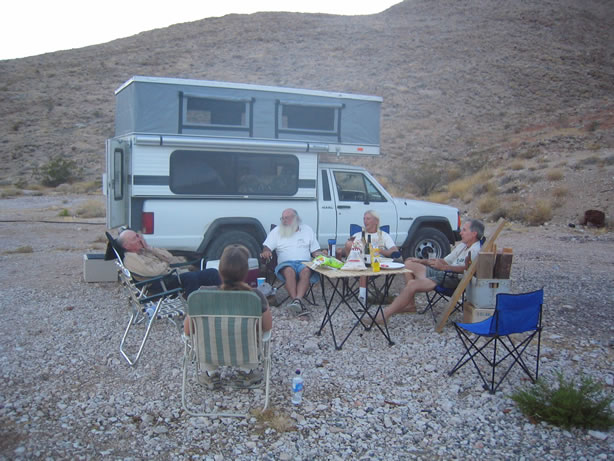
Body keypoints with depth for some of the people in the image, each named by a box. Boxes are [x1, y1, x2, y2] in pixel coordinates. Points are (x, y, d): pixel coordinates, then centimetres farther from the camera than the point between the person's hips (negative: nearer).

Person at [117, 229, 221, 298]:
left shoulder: (145, 250, 24)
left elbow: (169, 257, 15)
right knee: (191, 277, -38)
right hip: (161, 283, -9)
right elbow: (152, 272, -15)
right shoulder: (129, 258, -3)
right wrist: (165, 265, 4)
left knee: (212, 272, -6)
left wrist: (148, 248, 6)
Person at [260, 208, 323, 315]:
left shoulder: (307, 230, 19)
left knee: (306, 271, -36)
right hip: (286, 263, 0)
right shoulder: (277, 231, 18)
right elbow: (267, 246, 9)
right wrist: (265, 251, -15)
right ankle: (299, 305, -45)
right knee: (289, 271, -37)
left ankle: (297, 300, -52)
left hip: (304, 262, 1)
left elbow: (315, 251, 17)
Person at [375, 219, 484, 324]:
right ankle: (410, 305, 3)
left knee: (412, 284, -26)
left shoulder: (475, 250, -11)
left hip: (452, 279, -11)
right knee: (409, 263, 9)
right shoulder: (462, 245, 22)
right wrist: (421, 261, 19)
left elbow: (466, 268, -28)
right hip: (441, 273, 11)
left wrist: (443, 267, -30)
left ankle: (386, 314, -21)